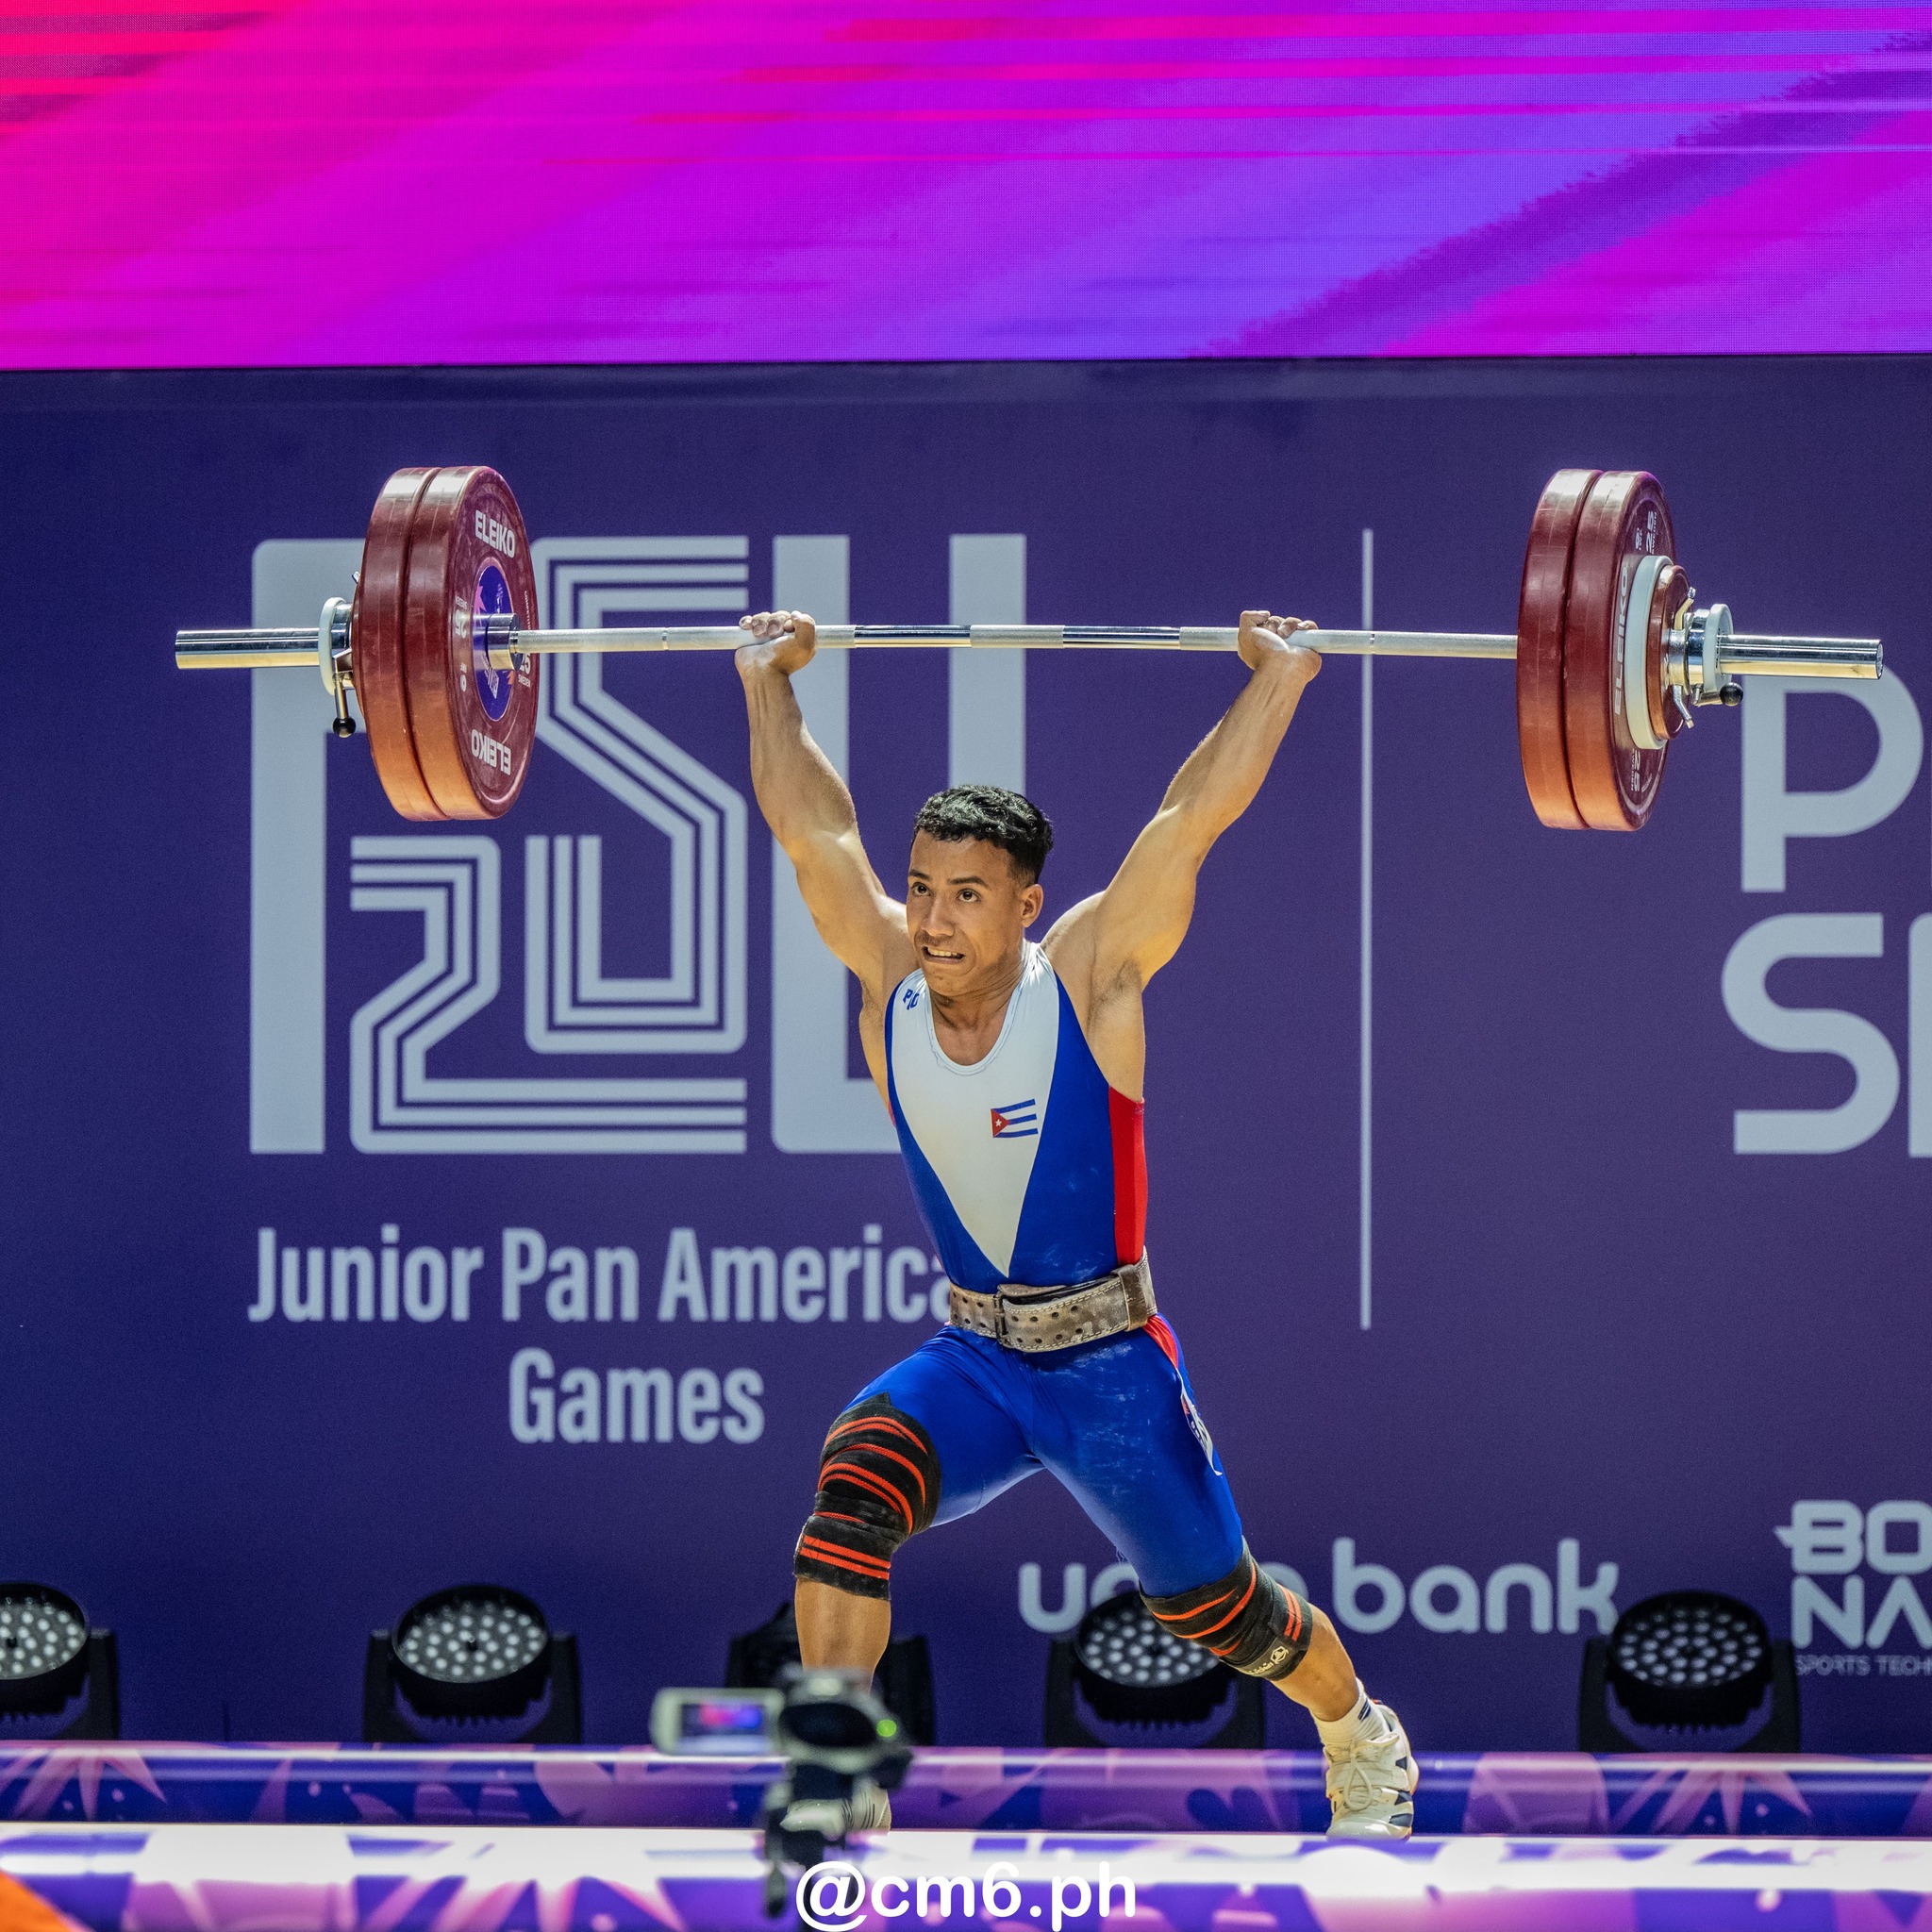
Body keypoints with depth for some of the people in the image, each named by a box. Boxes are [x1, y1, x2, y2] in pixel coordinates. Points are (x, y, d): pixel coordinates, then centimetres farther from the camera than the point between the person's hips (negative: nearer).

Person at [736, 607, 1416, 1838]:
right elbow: (811, 825, 1)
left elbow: (1192, 818, -17)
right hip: (971, 1358, 2)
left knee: (1215, 1608, 12)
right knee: (849, 1498, -28)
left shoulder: (1090, 976, -15)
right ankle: (837, 1786, -25)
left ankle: (1363, 1739, 43)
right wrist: (767, 681, 7)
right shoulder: (890, 980, -6)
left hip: (1108, 1364, -2)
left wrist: (1280, 678, -14)